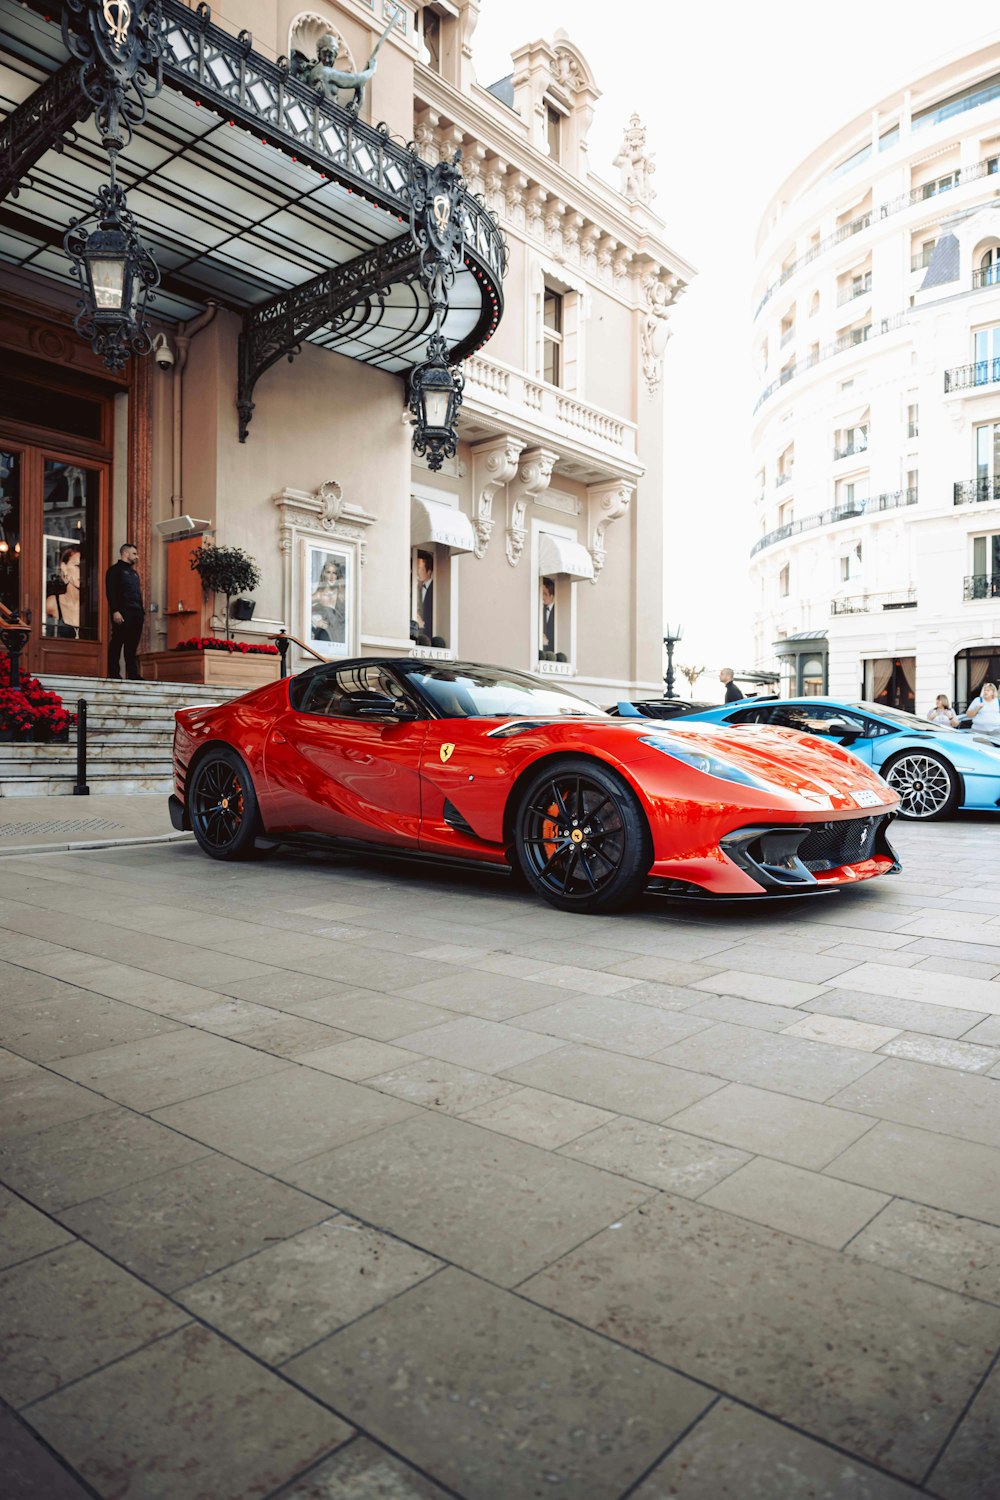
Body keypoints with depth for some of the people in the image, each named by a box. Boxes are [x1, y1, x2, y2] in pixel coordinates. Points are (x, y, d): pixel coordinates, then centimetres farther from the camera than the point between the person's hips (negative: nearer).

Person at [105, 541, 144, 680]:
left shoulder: (134, 573, 25)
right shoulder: (115, 570, 1)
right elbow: (110, 592, -9)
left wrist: (142, 612, 14)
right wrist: (115, 611, -19)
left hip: (136, 614, 7)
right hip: (122, 613, -7)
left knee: (132, 646, 5)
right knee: (117, 644, -7)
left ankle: (133, 674, 4)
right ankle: (113, 673, -7)